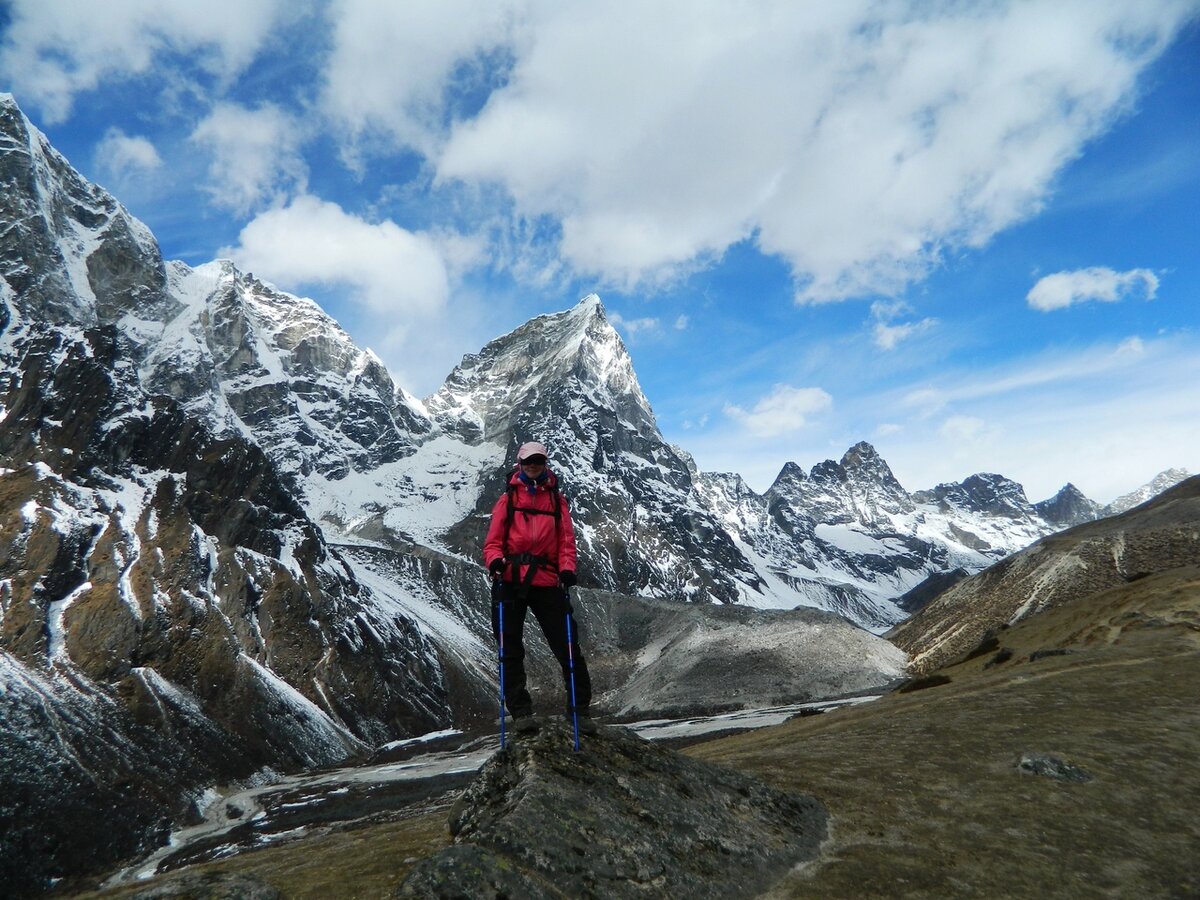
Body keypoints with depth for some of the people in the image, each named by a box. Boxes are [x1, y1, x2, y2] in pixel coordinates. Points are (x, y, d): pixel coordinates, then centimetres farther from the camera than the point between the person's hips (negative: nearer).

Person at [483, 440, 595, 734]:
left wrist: (567, 568, -10)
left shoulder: (556, 499, 15)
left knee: (567, 646, -3)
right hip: (509, 580, 0)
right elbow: (493, 540, 7)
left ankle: (579, 708, 7)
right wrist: (495, 560, -15)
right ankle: (520, 711, 12)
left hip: (546, 580, 0)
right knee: (510, 648, 2)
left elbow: (566, 539, 8)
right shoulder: (508, 498, 12)